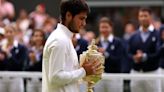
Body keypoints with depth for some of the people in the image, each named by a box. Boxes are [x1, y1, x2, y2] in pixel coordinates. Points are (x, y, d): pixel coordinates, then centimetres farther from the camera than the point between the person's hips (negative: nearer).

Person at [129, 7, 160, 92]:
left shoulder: (157, 35, -5)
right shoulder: (134, 37, 11)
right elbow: (129, 53, 9)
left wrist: (145, 56, -18)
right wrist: (134, 57, -12)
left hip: (152, 73, -4)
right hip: (136, 73, 4)